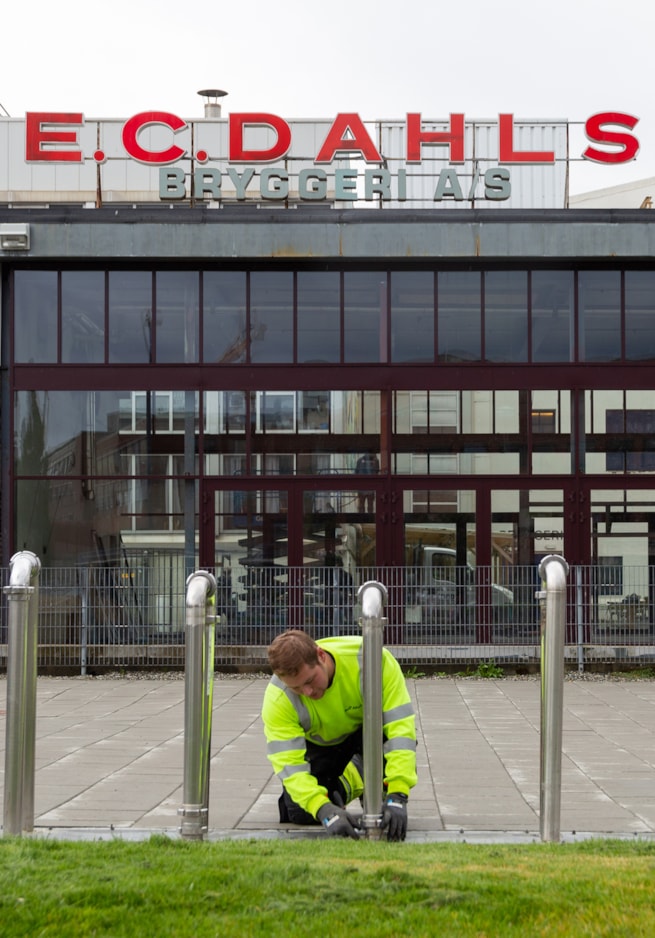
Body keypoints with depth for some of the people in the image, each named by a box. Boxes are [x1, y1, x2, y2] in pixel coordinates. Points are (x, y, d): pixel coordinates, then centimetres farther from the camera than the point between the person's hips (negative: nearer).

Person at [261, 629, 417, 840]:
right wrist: (324, 811, -49)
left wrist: (397, 797, -46)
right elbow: (288, 763, -34)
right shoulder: (278, 698, -32)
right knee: (300, 814, -16)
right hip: (319, 745, 1)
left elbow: (401, 726, -38)